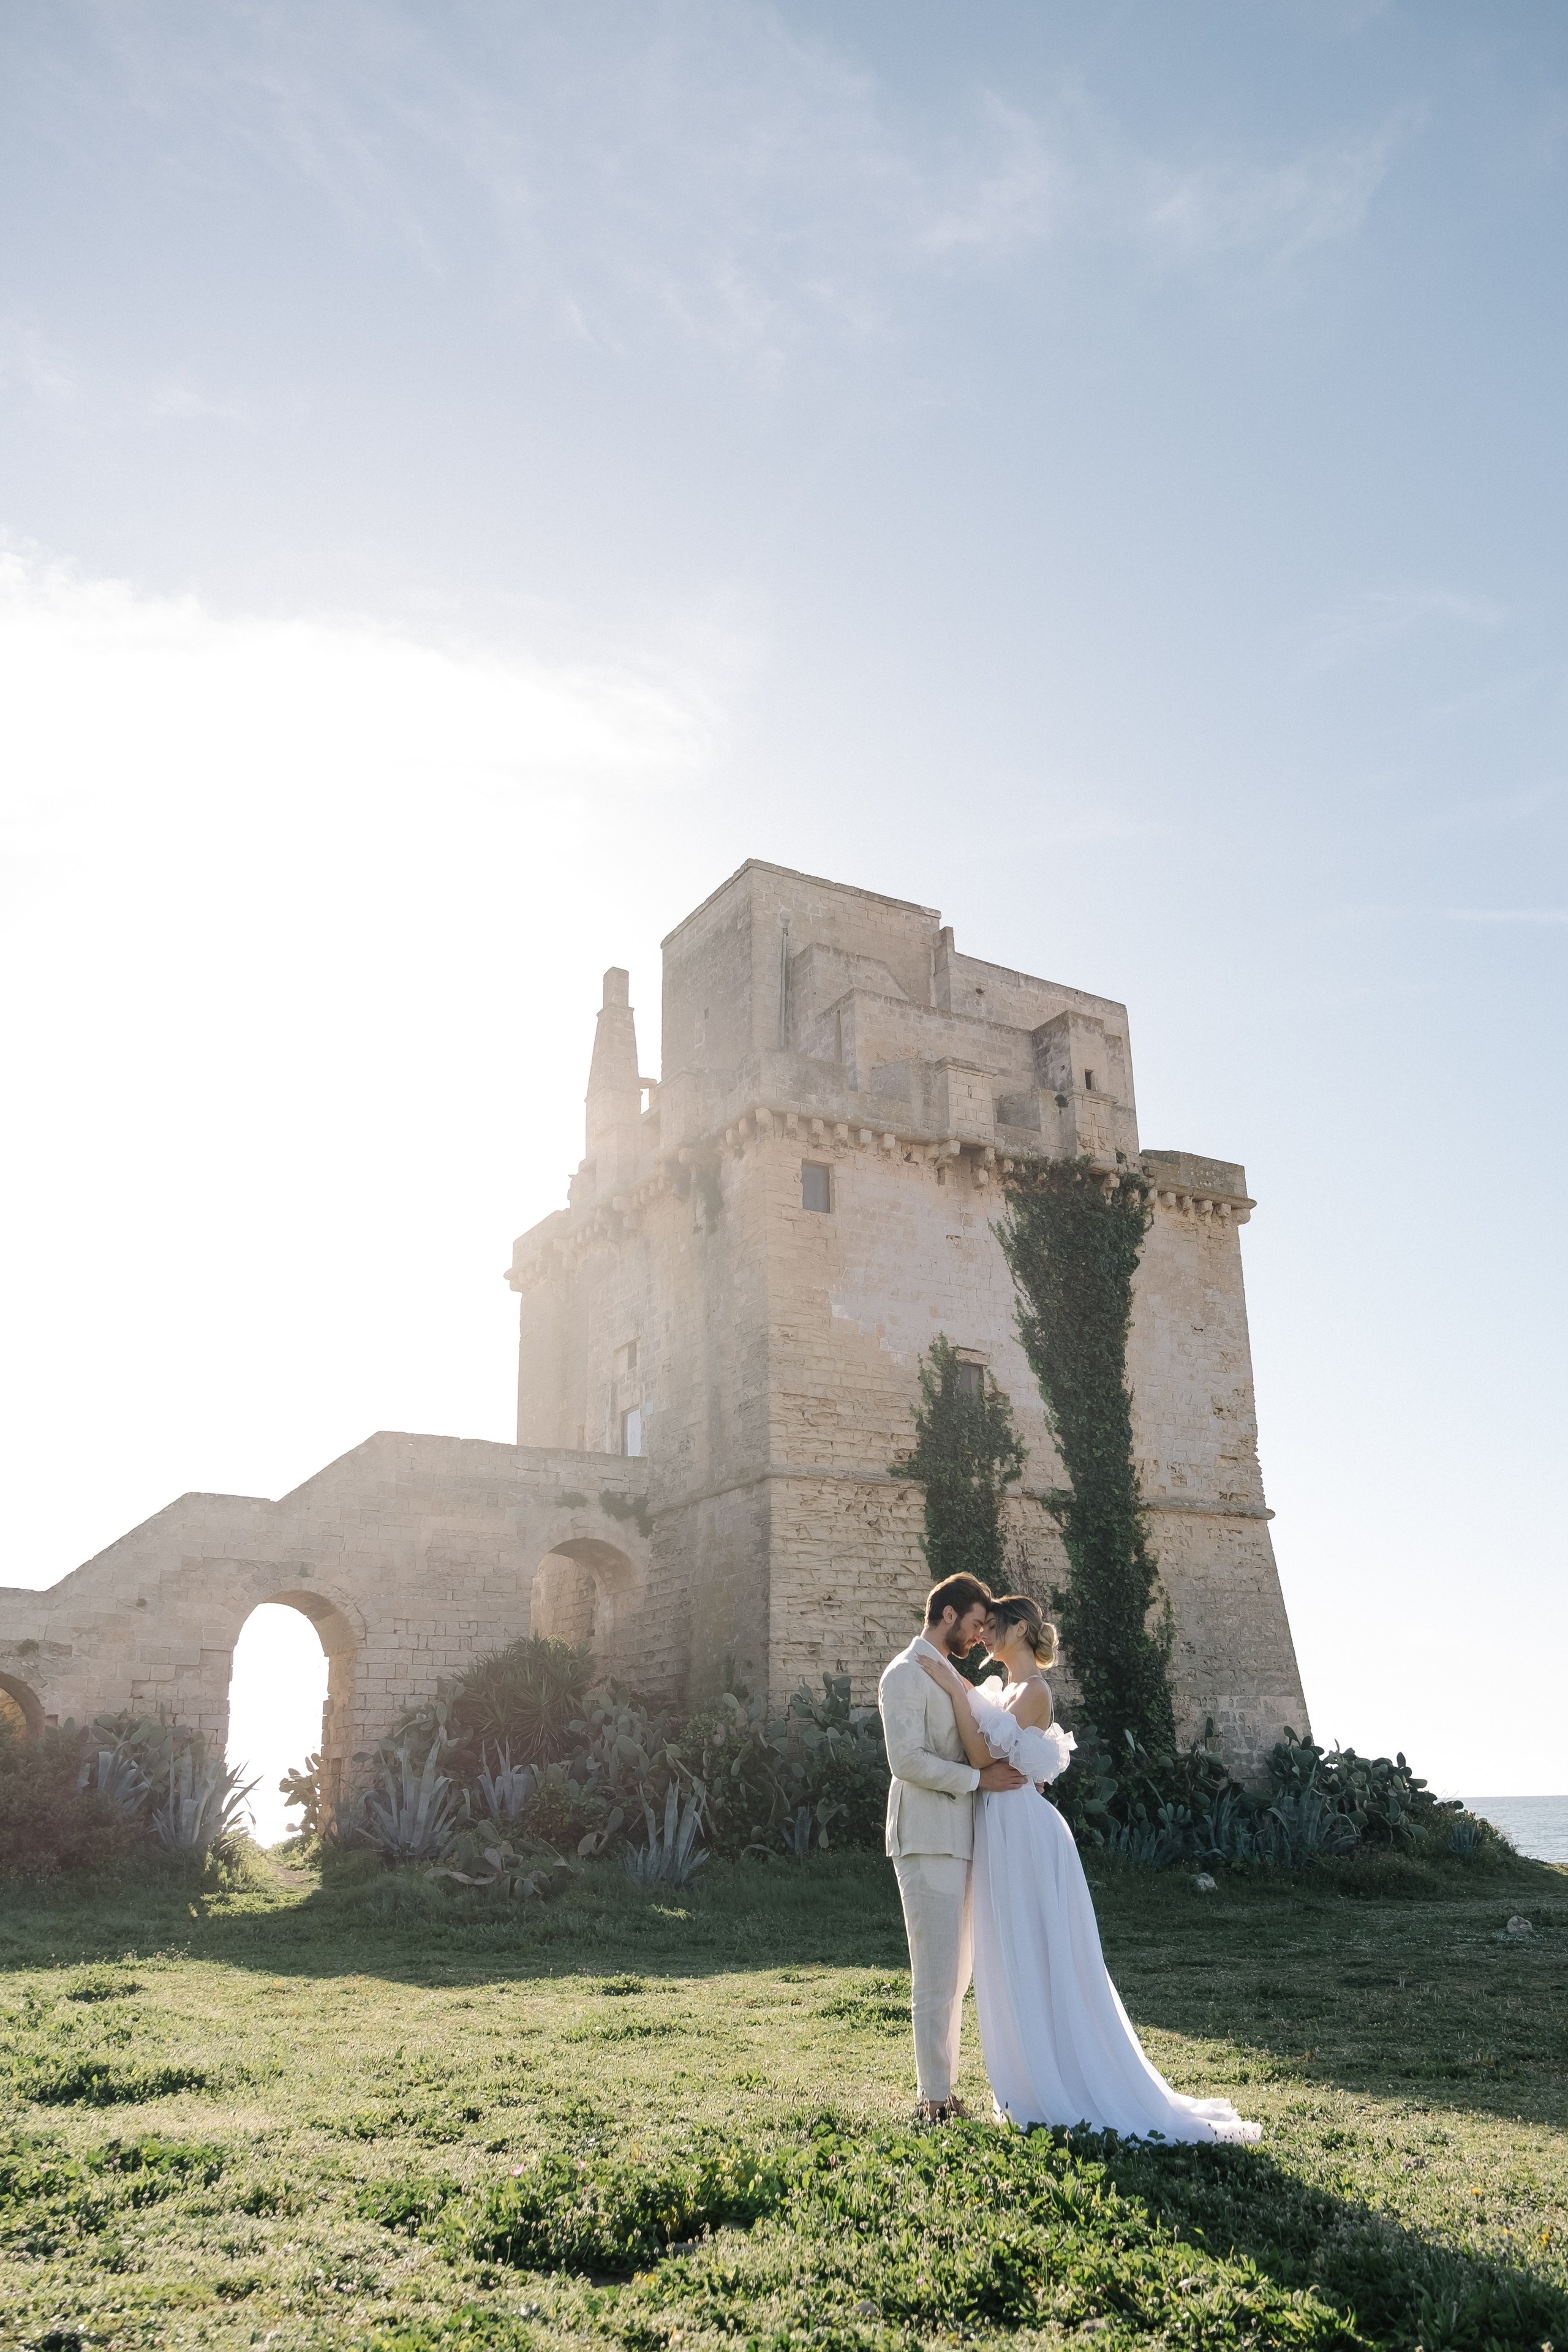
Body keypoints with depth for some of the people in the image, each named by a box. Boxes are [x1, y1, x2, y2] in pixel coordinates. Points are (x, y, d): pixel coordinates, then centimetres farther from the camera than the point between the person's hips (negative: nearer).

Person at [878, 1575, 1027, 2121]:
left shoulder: (950, 1676, 19)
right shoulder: (905, 1674, -11)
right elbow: (907, 1760, -20)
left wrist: (1014, 1771, 8)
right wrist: (980, 1778, -17)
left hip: (956, 1840, 9)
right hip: (927, 1840, -9)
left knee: (955, 1974, 14)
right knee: (937, 1975, -4)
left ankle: (940, 2085, 23)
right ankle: (935, 2097, 4)